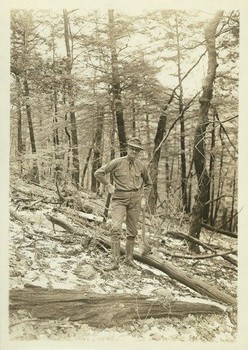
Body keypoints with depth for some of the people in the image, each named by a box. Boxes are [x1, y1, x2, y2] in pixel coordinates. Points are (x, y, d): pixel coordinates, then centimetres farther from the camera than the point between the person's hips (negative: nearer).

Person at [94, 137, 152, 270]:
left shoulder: (141, 166, 3)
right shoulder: (117, 162, -7)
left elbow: (148, 183, 17)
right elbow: (98, 173, -3)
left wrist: (144, 199, 8)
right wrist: (108, 186, -6)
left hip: (135, 200, 3)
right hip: (119, 199, -3)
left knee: (132, 231, 10)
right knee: (116, 228, -17)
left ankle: (129, 258, 27)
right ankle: (115, 262, -13)